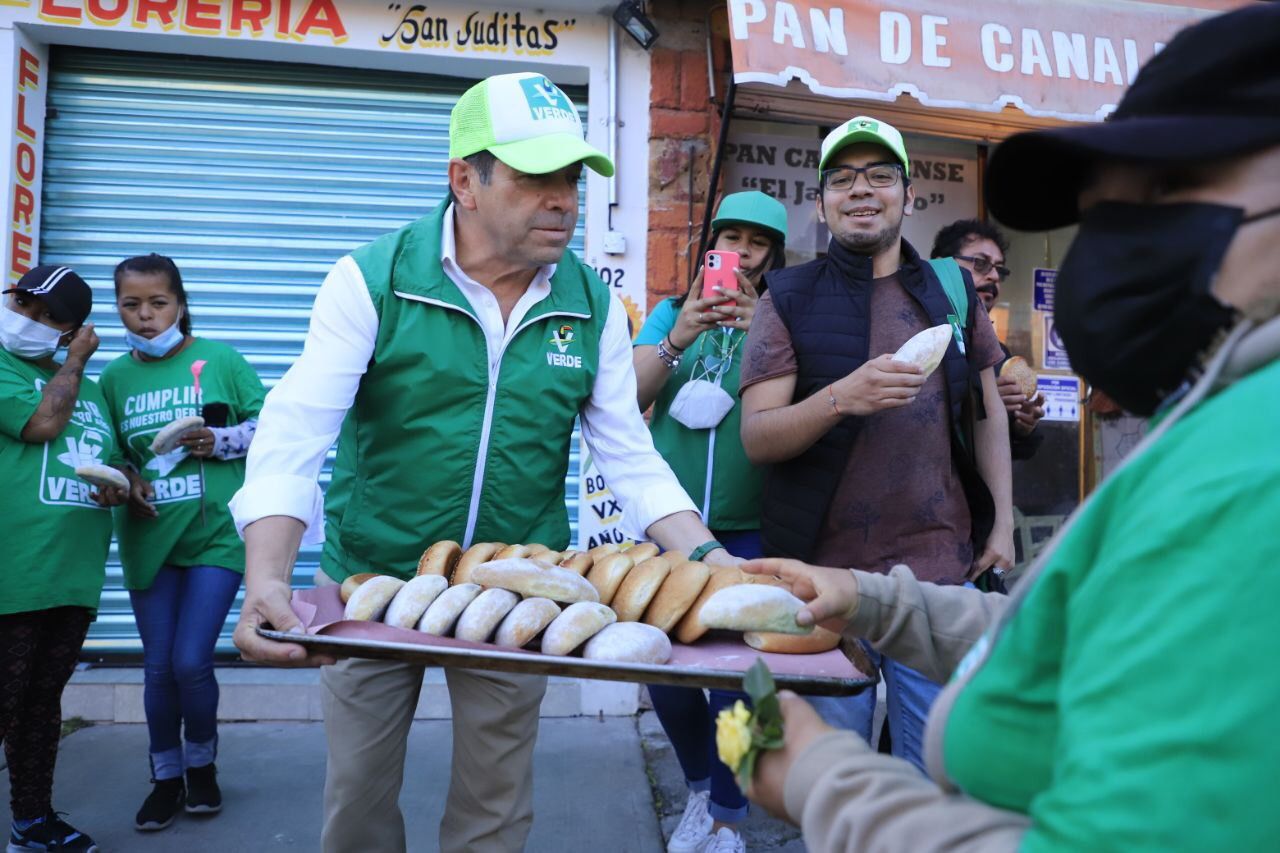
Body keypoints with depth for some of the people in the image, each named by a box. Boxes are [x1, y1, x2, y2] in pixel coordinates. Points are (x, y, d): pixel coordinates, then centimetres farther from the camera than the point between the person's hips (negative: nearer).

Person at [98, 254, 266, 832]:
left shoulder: (221, 360, -4)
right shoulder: (114, 378, 7)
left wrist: (219, 440, -17)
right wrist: (127, 481, -6)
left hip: (216, 535, -3)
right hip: (147, 540, 4)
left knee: (191, 662, -4)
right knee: (158, 667, 9)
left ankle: (202, 766, 23)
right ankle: (166, 778, 28)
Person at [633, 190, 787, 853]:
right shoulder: (673, 313, 8)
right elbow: (626, 399, -3)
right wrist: (677, 339, -19)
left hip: (750, 530, -2)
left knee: (734, 675, 1)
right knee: (664, 669, 8)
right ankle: (700, 785, 35)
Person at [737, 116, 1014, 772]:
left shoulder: (951, 288, 9)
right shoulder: (788, 299, 1)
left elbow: (988, 412, 17)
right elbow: (756, 437, -8)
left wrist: (1002, 521, 9)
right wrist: (841, 398, -25)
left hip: (940, 571, 2)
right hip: (824, 571, -1)